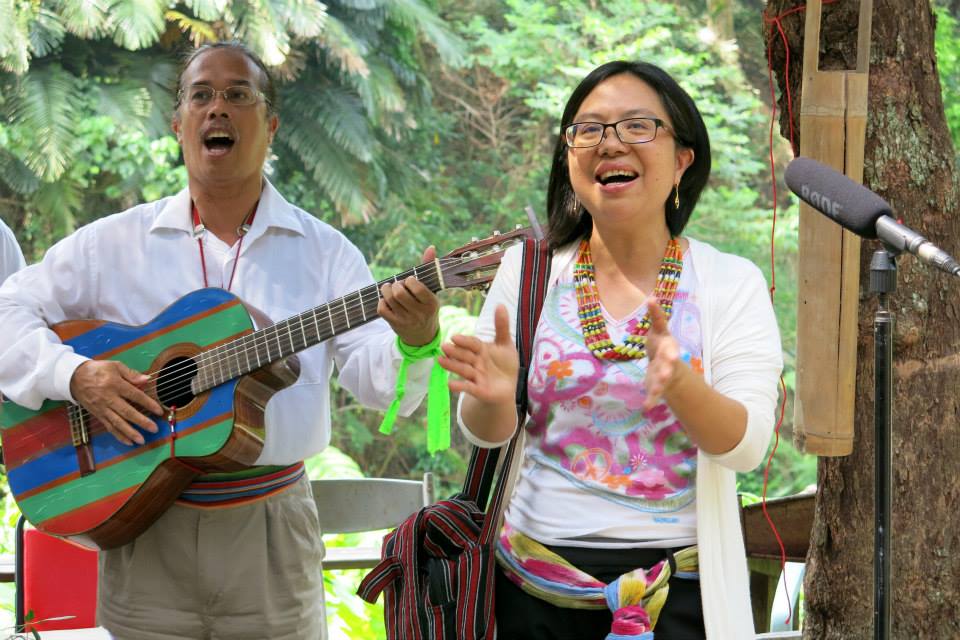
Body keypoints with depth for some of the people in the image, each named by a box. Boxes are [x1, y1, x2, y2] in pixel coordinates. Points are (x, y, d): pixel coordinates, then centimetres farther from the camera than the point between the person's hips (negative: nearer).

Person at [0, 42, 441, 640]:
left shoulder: (323, 251, 3)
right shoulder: (113, 242, 5)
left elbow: (376, 382, -7)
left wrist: (414, 339, -30)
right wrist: (75, 375, -15)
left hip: (271, 531, 0)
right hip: (147, 529, 0)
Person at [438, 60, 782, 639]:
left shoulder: (732, 284, -2)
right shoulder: (527, 270, 3)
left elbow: (747, 447, -11)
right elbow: (485, 435, 4)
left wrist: (682, 385, -31)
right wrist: (494, 398, -19)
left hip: (677, 593, -2)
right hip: (533, 588, 2)